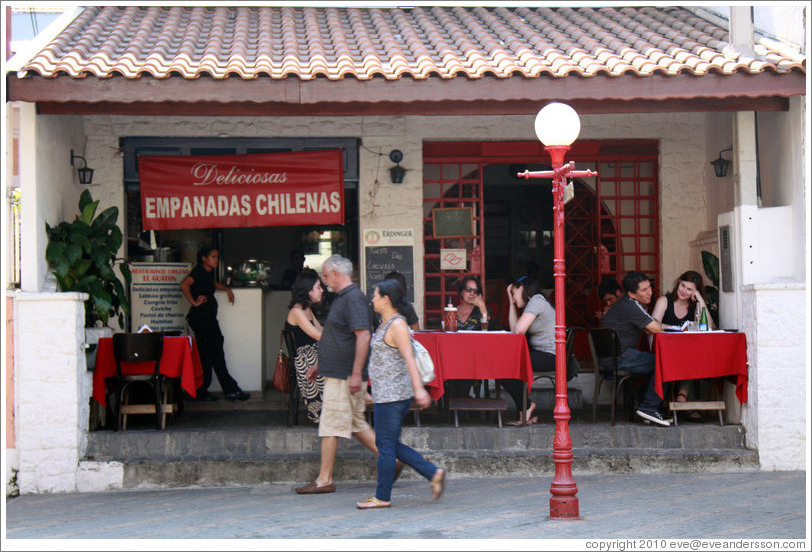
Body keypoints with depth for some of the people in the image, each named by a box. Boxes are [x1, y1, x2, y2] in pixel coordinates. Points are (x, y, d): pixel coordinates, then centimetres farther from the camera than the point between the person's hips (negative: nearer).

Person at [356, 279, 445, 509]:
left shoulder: (397, 324, -13)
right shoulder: (385, 323, 17)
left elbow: (409, 358, -22)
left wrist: (418, 388, -30)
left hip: (393, 394, -10)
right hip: (386, 394, 10)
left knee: (386, 445, -3)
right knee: (388, 444, 12)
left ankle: (382, 497, 4)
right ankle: (434, 473, 13)